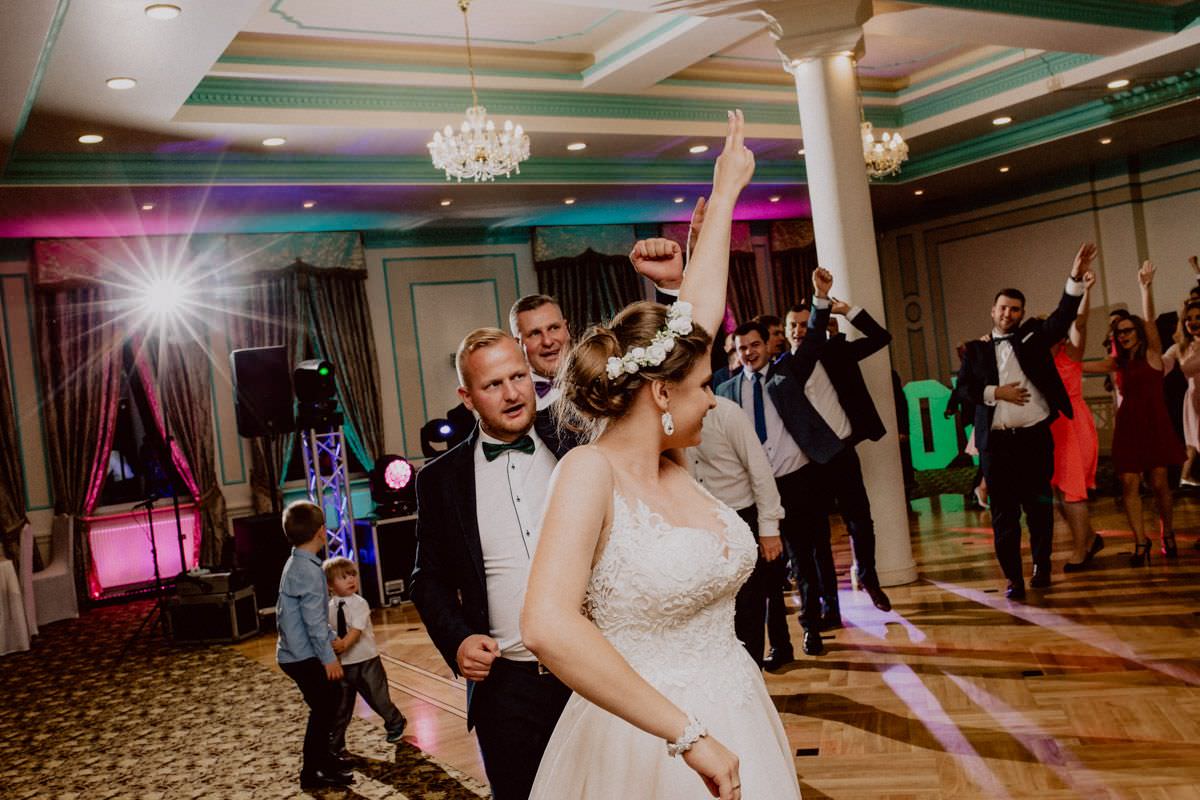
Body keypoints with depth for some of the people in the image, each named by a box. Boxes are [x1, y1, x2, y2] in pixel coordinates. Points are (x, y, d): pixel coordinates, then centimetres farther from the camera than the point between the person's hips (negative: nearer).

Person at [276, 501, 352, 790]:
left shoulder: (296, 565, 10)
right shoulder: (309, 570, -22)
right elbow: (314, 620, -22)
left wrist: (332, 638, 18)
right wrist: (329, 657, -17)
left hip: (298, 652, 10)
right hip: (304, 656, -10)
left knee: (331, 699, 19)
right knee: (322, 709, 0)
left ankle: (321, 756, 33)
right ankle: (312, 772, 9)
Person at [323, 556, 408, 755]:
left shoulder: (359, 604, -13)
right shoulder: (329, 608, -1)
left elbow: (357, 629, -23)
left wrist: (344, 644, -37)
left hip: (366, 660, -3)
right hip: (342, 663, 3)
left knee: (378, 697, 10)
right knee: (341, 706, 9)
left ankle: (396, 724, 38)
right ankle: (335, 744, 25)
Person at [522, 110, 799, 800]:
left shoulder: (668, 460, 2)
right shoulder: (591, 471, -19)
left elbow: (703, 307, 11)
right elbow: (549, 627, -34)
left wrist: (726, 190, 20)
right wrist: (688, 734, -31)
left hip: (733, 726, 8)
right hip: (643, 741, -8)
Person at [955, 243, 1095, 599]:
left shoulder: (1032, 337, 8)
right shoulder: (976, 348, 9)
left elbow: (1061, 319, -8)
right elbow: (962, 386, 2)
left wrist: (1076, 279, -20)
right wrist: (995, 392, -13)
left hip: (1035, 436, 0)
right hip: (995, 441, 0)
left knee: (1038, 506, 8)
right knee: (1003, 511, 2)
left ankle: (1041, 565, 25)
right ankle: (1013, 576, 9)